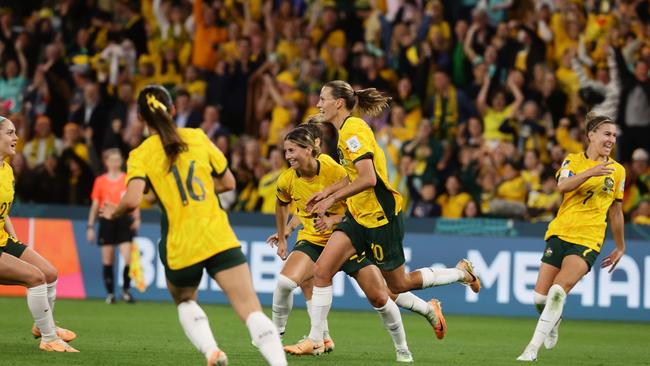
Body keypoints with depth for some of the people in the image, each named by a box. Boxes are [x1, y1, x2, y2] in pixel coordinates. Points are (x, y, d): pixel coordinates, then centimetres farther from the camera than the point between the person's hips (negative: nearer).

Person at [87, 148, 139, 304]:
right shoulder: (100, 181, 6)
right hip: (107, 222, 1)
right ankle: (110, 293, 12)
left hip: (124, 220, -1)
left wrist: (136, 218, -7)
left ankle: (126, 290, 5)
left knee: (128, 258, -11)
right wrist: (90, 226, 7)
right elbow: (95, 205, 10)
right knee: (107, 260, 2)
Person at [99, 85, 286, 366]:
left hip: (180, 249, 0)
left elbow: (132, 201, -16)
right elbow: (228, 183, 16)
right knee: (251, 310, -7)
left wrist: (113, 213, 5)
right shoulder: (198, 138, 8)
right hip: (220, 239, 0)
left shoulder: (140, 155, 0)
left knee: (184, 301, 28)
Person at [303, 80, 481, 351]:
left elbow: (368, 178, -27)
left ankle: (461, 272, 27)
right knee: (321, 270, -6)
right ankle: (315, 338, -2)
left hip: (380, 216, -9)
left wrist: (332, 198, -21)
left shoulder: (353, 129, -20)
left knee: (398, 284, 8)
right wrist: (326, 191, 10)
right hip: (358, 215, 9)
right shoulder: (346, 130, 10)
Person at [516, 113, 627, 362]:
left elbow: (615, 212, 18)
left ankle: (533, 347, -18)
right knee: (541, 296, -2)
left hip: (589, 240, -1)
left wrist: (620, 248, 21)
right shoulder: (573, 161, 5)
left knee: (558, 291, -22)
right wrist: (590, 172, -32)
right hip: (560, 232, 1)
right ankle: (554, 320, 33)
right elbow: (563, 185, -17)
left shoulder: (617, 171, 9)